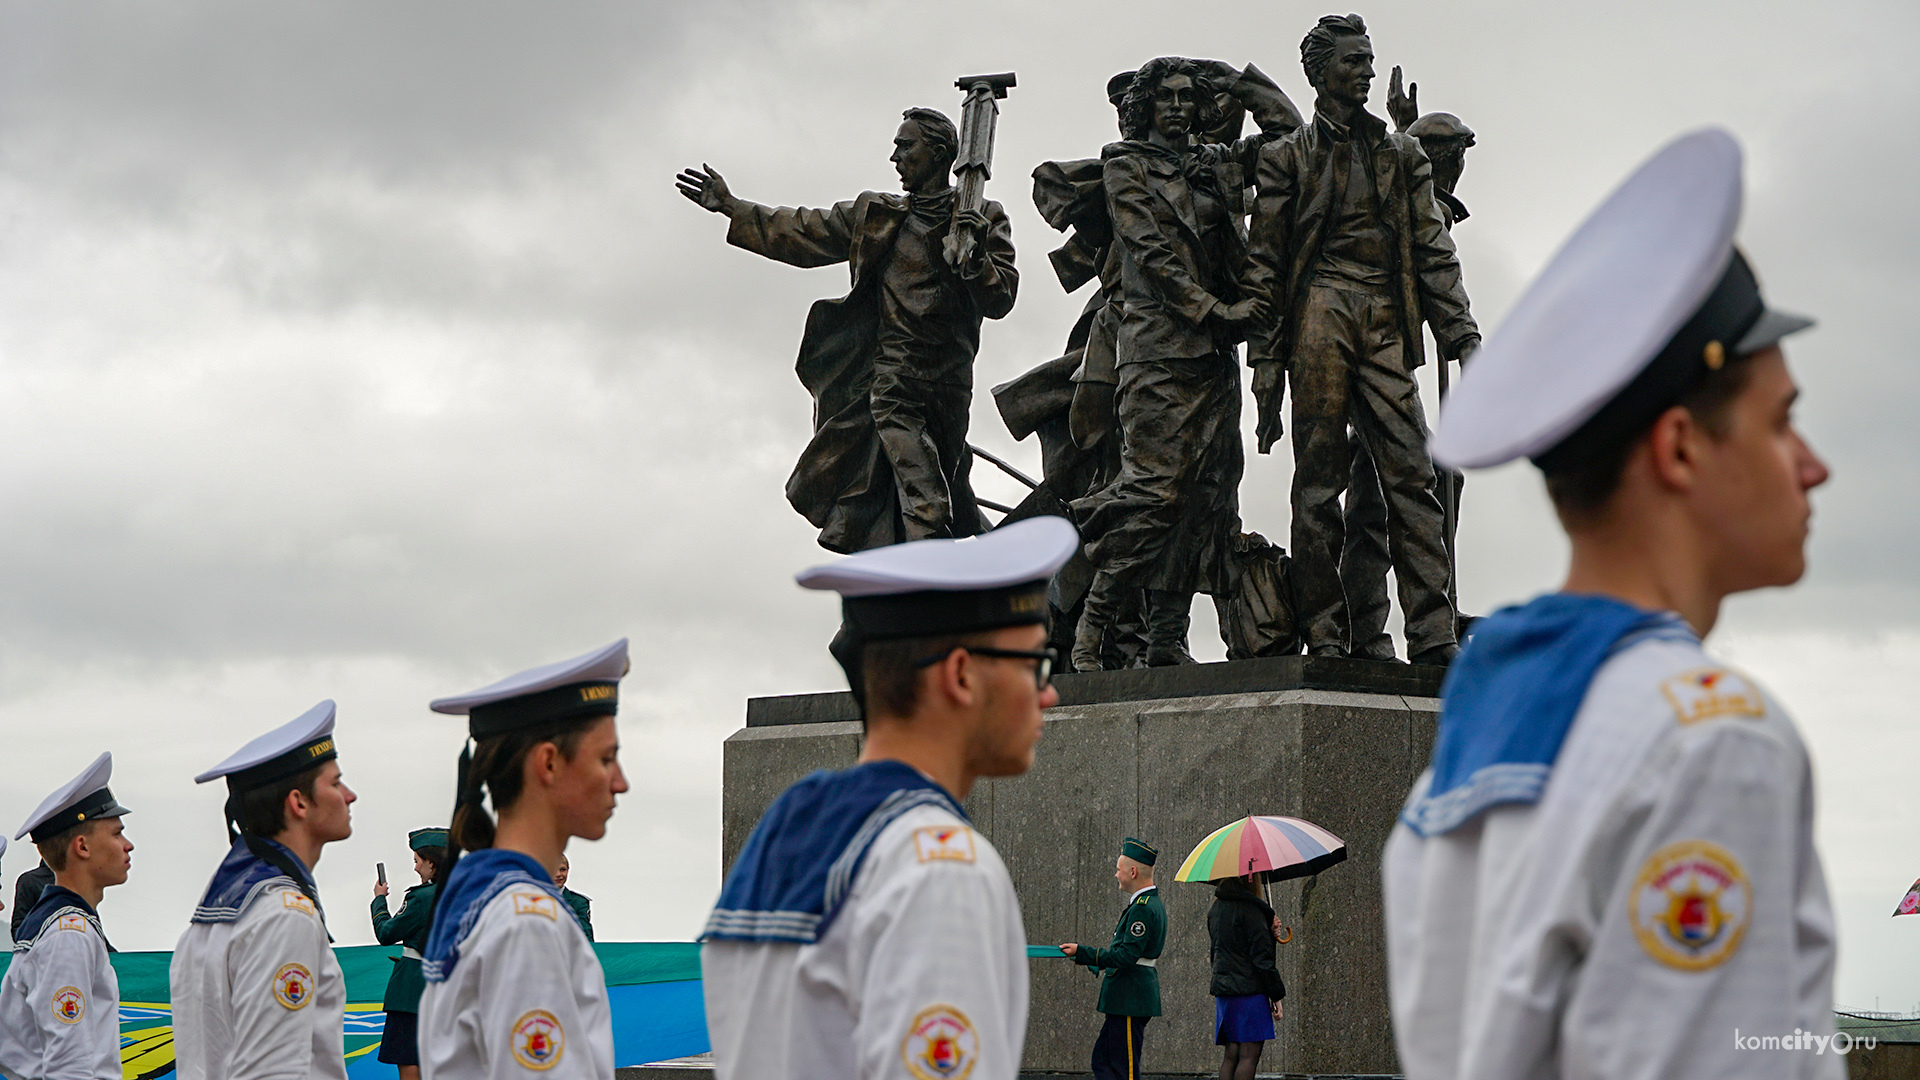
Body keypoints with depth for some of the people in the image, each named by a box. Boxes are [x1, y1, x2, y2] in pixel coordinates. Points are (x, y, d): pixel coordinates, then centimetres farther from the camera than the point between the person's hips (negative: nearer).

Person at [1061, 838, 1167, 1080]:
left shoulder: (1143, 909, -18)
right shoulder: (1152, 904, 15)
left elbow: (1126, 957, -23)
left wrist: (1082, 953, -17)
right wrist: (1087, 956, 17)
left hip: (1130, 1002, -11)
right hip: (1128, 999, 11)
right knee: (1103, 1060, 13)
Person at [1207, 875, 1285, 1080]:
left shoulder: (1215, 910, 14)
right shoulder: (1250, 908, -11)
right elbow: (1261, 956, -13)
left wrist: (1269, 933, 11)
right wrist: (1276, 995, -7)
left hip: (1223, 990, 8)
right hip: (1250, 989, -8)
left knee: (1230, 1056, 6)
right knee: (1249, 1055, -7)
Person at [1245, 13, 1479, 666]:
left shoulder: (1402, 154, 22)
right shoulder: (1286, 158, 13)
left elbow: (1433, 250, 17)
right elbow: (1263, 264, 8)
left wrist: (1461, 336, 5)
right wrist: (1266, 364, -1)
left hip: (1389, 324, 3)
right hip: (1320, 317, -3)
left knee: (1411, 476, -8)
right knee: (1319, 481, -6)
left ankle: (1434, 638, -13)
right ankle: (1325, 639, -5)